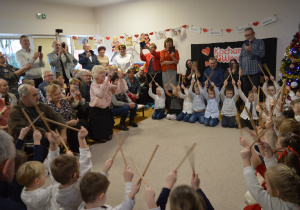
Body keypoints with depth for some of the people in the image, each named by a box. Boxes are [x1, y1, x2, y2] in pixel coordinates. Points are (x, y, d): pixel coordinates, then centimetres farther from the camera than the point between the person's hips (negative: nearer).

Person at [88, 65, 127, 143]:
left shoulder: (108, 84, 5)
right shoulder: (93, 85, -12)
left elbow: (120, 90, -4)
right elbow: (100, 94, -34)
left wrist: (121, 79, -19)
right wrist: (107, 80, -39)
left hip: (106, 110, 5)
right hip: (96, 111, -5)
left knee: (109, 136, 13)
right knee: (102, 139, 4)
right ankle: (92, 135, 31)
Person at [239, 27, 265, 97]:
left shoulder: (259, 42, 6)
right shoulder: (244, 45, 19)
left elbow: (262, 54, -8)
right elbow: (240, 57, 19)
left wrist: (251, 50, -16)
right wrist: (240, 68, 7)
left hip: (254, 72, -4)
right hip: (244, 72, 5)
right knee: (246, 92, 5)